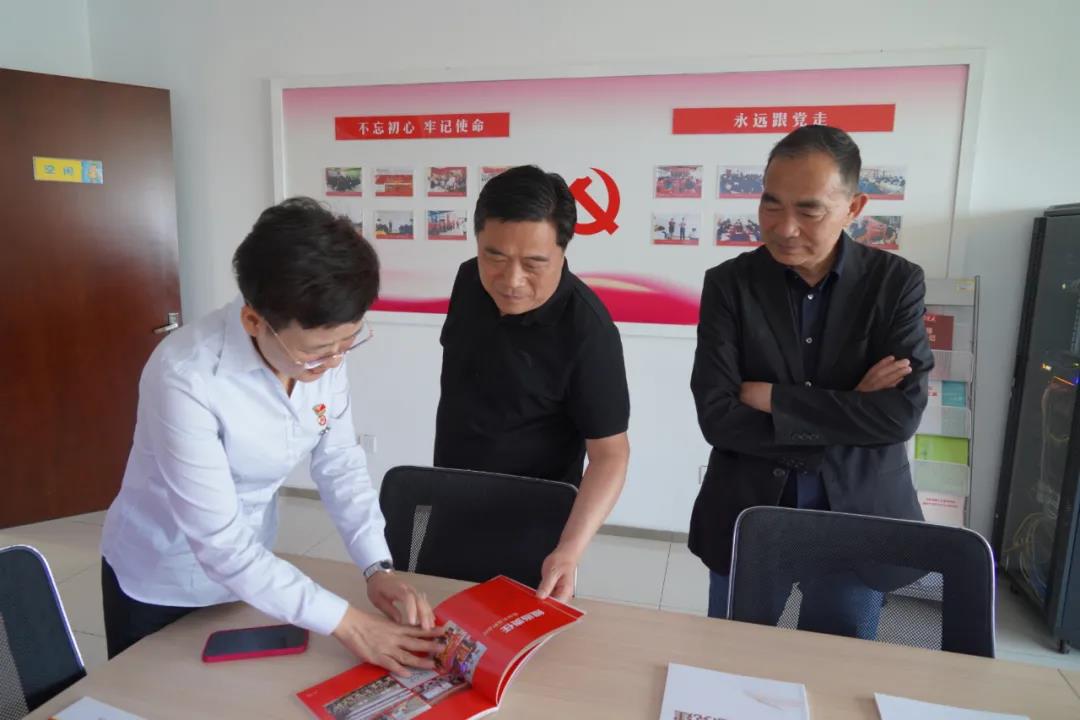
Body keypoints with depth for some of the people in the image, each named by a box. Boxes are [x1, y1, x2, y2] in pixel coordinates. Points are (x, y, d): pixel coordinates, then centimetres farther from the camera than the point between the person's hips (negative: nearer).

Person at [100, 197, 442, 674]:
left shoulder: (321, 348, -18)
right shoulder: (185, 378, -34)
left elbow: (340, 463, -7)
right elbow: (218, 543, -31)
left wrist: (377, 568, -18)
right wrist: (346, 623, -30)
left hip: (251, 569, 5)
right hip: (163, 582, -4)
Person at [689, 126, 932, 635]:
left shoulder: (897, 282, -4)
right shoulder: (729, 283, -6)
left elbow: (902, 414, -14)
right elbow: (716, 417, -14)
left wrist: (771, 398, -16)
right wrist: (848, 413, -16)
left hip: (859, 517, 0)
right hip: (747, 514, 0)